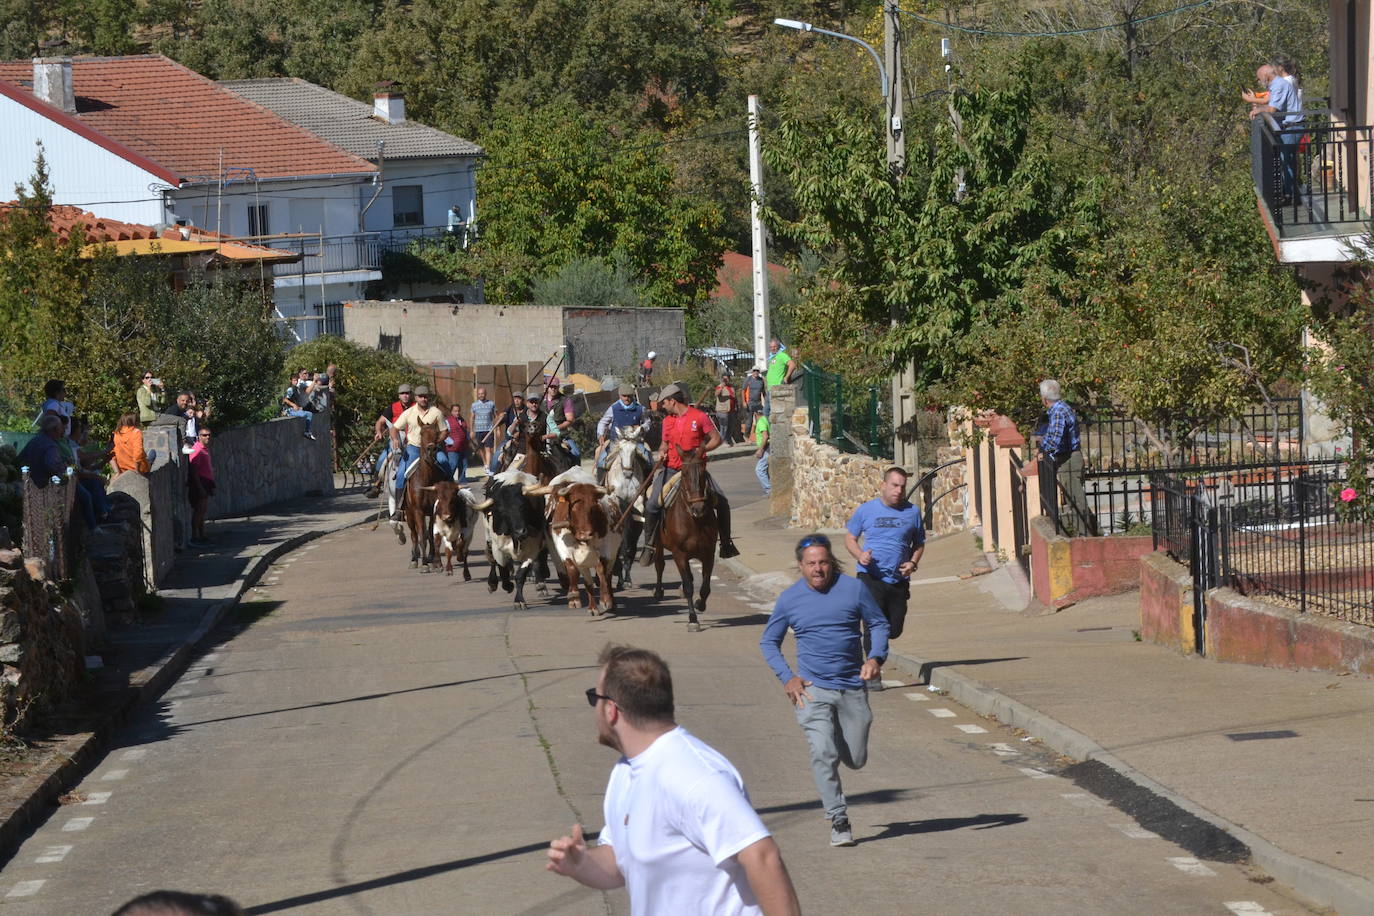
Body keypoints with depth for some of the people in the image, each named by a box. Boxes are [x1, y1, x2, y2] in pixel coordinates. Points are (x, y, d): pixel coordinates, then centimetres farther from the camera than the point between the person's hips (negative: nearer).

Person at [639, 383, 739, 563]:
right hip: (671, 469, 2)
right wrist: (661, 452, 0)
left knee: (722, 502, -11)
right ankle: (649, 546, -3)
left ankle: (726, 543, 6)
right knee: (652, 505, -15)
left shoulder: (699, 417, -4)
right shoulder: (667, 421, 10)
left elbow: (716, 439, -1)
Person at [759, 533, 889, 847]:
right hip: (812, 690, -1)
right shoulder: (789, 599, 0)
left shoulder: (853, 589, -1)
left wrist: (876, 658, -10)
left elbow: (879, 624, 9)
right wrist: (787, 677, -3)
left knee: (856, 760, 8)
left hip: (852, 688, 1)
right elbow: (768, 642, 11)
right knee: (823, 754, -17)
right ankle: (838, 821, -8)